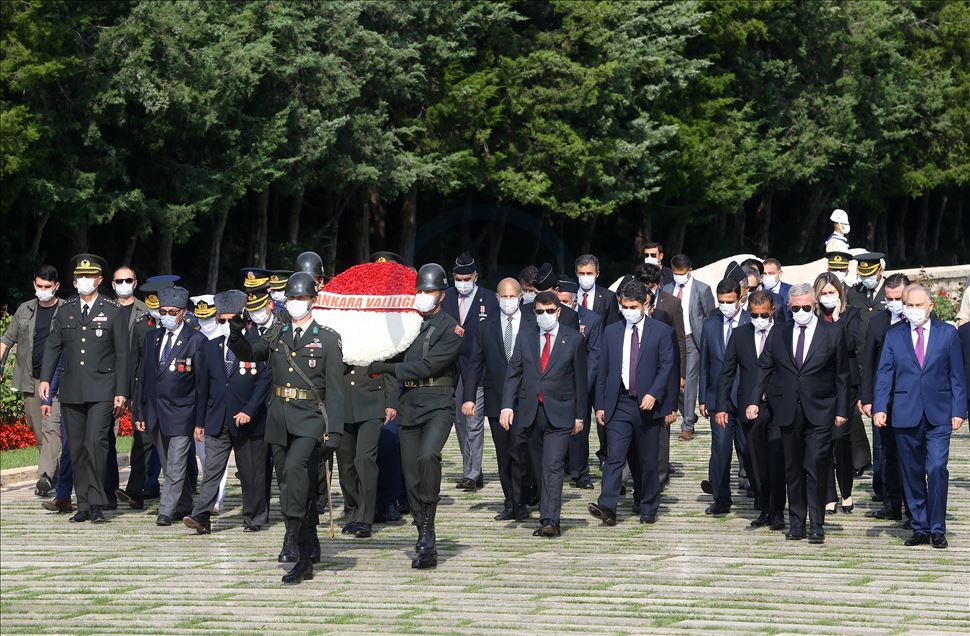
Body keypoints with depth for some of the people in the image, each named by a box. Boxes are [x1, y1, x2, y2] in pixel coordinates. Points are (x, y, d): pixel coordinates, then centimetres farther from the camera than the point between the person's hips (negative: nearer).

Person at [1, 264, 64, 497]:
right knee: (37, 428, 10)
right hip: (30, 379, 5)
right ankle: (55, 473, 23)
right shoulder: (25, 310, 11)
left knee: (51, 427, -15)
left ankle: (45, 476, -22)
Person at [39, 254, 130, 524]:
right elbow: (52, 346, 10)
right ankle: (84, 506, 12)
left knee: (96, 444, -16)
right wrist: (45, 378, -5)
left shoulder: (113, 312, 2)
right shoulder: (65, 311, 11)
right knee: (77, 449, 6)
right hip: (71, 391, 4)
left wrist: (121, 392, -5)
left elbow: (122, 355, 1)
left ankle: (97, 504, -8)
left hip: (101, 391, -4)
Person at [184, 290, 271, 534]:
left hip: (248, 421, -3)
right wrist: (200, 421, 14)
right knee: (212, 469, -6)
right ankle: (201, 517, -13)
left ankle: (254, 518, 16)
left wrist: (249, 411, -16)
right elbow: (204, 386, 16)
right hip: (217, 420, 3)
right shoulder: (211, 347, 12)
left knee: (251, 473, 5)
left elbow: (265, 380, -7)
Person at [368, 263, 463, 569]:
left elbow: (428, 365, -13)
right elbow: (393, 354, 23)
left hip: (438, 403, -6)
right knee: (411, 475, 4)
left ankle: (428, 524, -20)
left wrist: (388, 368, -14)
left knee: (427, 455, -31)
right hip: (409, 403, 6)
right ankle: (427, 544, 11)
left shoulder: (451, 329, -3)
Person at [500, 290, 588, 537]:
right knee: (539, 468, 10)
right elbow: (513, 372, 5)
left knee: (553, 466, -12)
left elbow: (580, 380, 4)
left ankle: (550, 521, -17)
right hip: (529, 412, 3)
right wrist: (507, 405, -5)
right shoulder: (525, 334, 8)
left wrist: (580, 415, 4)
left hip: (559, 414, -3)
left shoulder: (574, 339, 1)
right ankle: (548, 518, 22)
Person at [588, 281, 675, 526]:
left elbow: (667, 366, -4)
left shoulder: (662, 331, 2)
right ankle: (607, 507, -19)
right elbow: (603, 371, 12)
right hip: (619, 404, 1)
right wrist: (600, 405, 7)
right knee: (614, 457, -10)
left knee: (648, 461, 6)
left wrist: (653, 394, -18)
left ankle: (648, 510, 18)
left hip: (648, 404, -1)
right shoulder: (611, 332, 11)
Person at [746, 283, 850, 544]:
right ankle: (796, 523, 16)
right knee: (793, 470, 8)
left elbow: (842, 375, 3)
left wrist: (841, 410, -2)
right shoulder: (777, 335, 8)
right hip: (788, 412, 3)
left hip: (819, 412, -3)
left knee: (816, 468, -7)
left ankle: (816, 525, -1)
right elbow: (764, 369, 10)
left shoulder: (832, 333, 1)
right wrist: (754, 400, -3)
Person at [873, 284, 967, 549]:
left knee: (937, 469, -13)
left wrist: (958, 411, -2)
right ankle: (920, 528, 15)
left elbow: (957, 375, 6)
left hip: (939, 416, -2)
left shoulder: (948, 333, 6)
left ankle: (937, 528, -3)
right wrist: (879, 407, -9)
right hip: (906, 416, 2)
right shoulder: (893, 336, 9)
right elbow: (884, 374, 4)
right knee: (912, 475, 6)